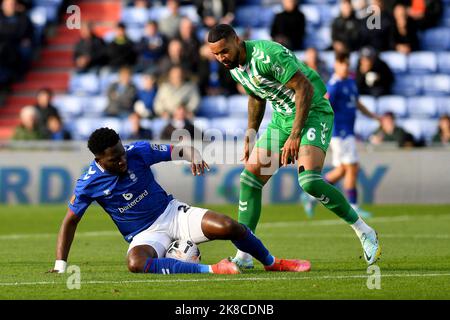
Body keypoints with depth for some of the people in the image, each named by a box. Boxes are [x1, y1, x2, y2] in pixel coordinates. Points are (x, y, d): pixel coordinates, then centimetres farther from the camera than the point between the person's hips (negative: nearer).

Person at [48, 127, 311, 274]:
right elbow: (71, 221, 0)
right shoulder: (89, 184, -11)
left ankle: (272, 262, 8)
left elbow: (180, 150, -3)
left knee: (228, 227, -20)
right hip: (144, 235, -1)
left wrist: (194, 155, -29)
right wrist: (60, 266, -5)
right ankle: (209, 270, -39)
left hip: (172, 213, 1)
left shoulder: (138, 152, -10)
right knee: (136, 263, -39)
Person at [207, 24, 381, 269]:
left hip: (312, 112, -9)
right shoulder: (233, 65, 3)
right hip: (282, 118, 9)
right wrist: (250, 136, 18)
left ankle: (364, 232, -9)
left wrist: (295, 136, -27)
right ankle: (243, 255, 3)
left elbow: (305, 88, -25)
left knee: (309, 181, -26)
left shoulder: (267, 55, -25)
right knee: (250, 177, -2)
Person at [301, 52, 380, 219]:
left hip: (348, 133, 9)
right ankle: (353, 207, -2)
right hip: (339, 132, -9)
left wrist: (374, 116, 26)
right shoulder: (334, 85, -14)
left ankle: (311, 196, 19)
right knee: (352, 167, -8)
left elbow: (357, 103, 28)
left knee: (341, 170, 11)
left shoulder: (351, 81, 14)